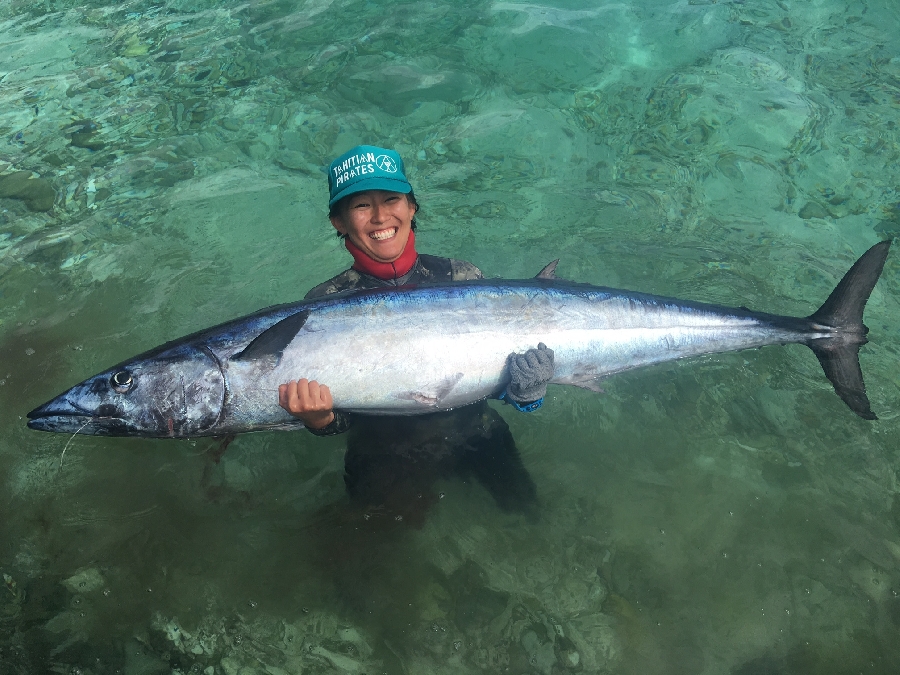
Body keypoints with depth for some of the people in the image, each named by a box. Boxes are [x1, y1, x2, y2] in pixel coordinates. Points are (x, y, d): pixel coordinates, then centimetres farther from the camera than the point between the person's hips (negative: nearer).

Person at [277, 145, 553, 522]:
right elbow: (343, 419, -16)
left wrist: (524, 392, -29)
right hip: (386, 466, -1)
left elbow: (498, 370, -6)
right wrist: (317, 420, -39)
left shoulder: (461, 278, -10)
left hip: (476, 442, 2)